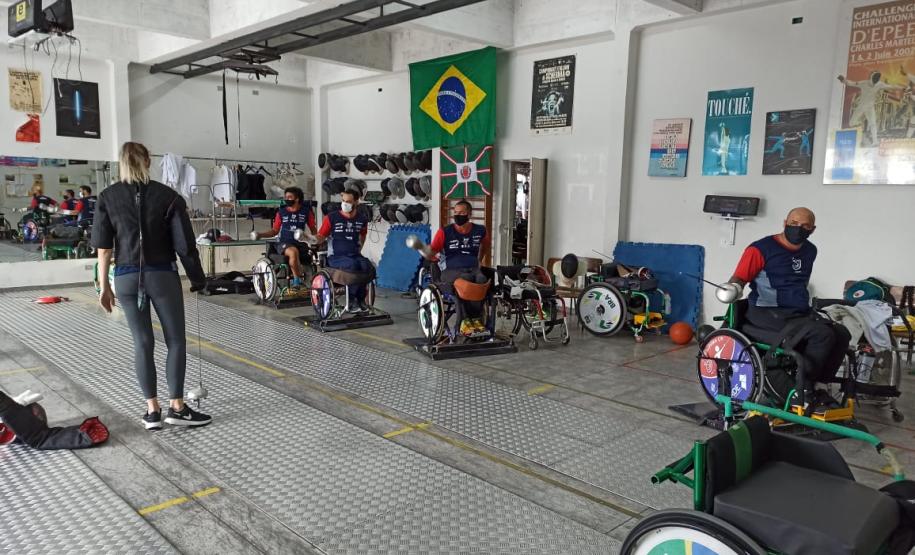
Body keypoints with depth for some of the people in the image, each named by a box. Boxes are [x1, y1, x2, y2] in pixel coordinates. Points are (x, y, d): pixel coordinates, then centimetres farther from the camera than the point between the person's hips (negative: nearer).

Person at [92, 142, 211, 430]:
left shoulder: (107, 197, 2)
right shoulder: (168, 196, -5)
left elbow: (103, 247, 0)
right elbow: (184, 244, -7)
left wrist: (104, 286, 6)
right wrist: (197, 278, 4)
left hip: (126, 277, 3)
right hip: (162, 276, -2)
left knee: (142, 343, 9)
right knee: (176, 341, 7)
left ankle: (152, 410, 13)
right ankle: (176, 407, 9)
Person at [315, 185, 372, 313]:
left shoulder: (362, 218, 7)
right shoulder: (332, 217, -3)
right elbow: (321, 237, -2)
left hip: (354, 255, 3)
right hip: (336, 257, -3)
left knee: (368, 267, -29)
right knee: (353, 265, -35)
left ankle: (360, 299, -9)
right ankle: (352, 300, -16)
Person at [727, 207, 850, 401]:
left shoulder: (810, 251, 14)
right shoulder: (762, 249, -8)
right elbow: (739, 278, -11)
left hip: (801, 312, 8)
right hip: (767, 312, -7)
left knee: (841, 335, -14)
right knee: (822, 335, -26)